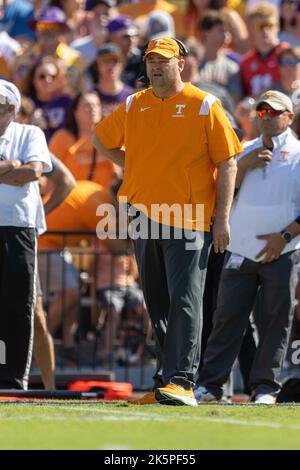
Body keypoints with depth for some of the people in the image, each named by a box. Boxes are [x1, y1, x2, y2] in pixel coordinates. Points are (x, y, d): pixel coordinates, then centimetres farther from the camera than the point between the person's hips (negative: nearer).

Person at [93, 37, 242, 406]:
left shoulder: (204, 106, -2)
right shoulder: (133, 106, 12)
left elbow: (227, 164, -4)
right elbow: (102, 140, 28)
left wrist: (222, 218, -10)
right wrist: (135, 168, 14)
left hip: (188, 220, -5)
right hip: (144, 218, 5)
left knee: (184, 301, -12)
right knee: (158, 306, 9)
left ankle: (181, 381, -19)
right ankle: (164, 382, 14)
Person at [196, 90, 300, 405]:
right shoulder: (246, 152, 16)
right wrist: (243, 166, -5)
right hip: (240, 252, 3)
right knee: (227, 316, 1)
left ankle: (265, 386, 5)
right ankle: (210, 384, 2)